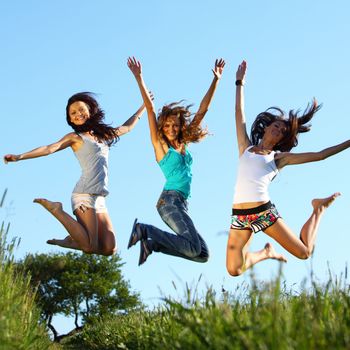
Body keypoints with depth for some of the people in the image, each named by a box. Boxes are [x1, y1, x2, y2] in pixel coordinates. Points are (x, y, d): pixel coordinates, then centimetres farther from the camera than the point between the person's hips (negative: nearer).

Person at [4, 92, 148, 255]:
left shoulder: (103, 134, 22)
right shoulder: (75, 137, 4)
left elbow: (127, 127, 36)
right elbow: (50, 148, -9)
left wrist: (143, 107, 44)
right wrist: (19, 156, -22)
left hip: (99, 199, 6)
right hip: (85, 194, -6)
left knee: (109, 249, -7)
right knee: (89, 247, -17)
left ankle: (72, 241, 13)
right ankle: (55, 209, 1)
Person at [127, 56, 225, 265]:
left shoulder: (183, 144, 16)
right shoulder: (160, 144, 2)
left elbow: (203, 110, 16)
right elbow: (150, 109, -6)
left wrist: (216, 79, 15)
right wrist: (139, 78, -11)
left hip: (181, 204, 7)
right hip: (169, 200, -7)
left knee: (202, 254, 2)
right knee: (193, 248, -21)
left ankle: (152, 243, 4)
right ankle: (145, 230, -7)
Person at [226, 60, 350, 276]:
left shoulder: (280, 157, 9)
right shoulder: (246, 148, 14)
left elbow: (319, 155, 7)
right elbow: (239, 111, 16)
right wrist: (240, 82, 18)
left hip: (265, 211, -1)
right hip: (240, 215, 2)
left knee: (304, 252, 0)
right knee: (234, 271, -7)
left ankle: (319, 209, 27)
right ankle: (265, 253, 24)